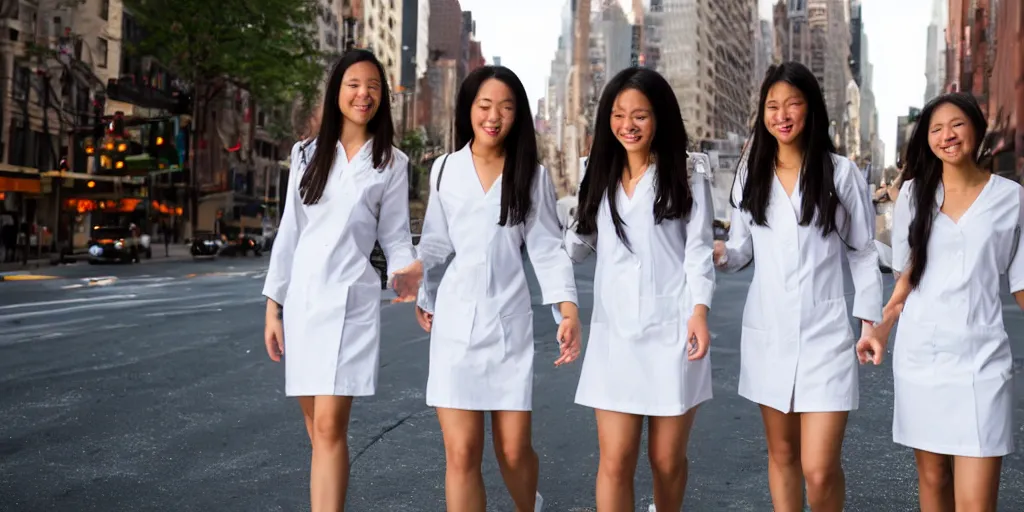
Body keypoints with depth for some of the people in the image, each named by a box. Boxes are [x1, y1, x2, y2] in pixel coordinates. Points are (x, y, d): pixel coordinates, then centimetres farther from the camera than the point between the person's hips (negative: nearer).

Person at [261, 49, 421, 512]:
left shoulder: (391, 163, 4)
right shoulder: (307, 153, 9)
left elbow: (396, 238, 4)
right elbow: (289, 232, 9)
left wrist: (412, 282, -16)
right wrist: (273, 306, 6)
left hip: (351, 301, -3)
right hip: (302, 300, 3)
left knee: (330, 426, -12)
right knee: (318, 430, 9)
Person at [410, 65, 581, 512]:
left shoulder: (532, 175, 2)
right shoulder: (444, 169, 5)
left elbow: (547, 247, 0)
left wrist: (568, 308, -12)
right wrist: (420, 294, 17)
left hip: (509, 321, 0)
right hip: (455, 321, 1)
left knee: (514, 450, 4)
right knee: (461, 454, -5)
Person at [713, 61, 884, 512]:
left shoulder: (841, 173, -1)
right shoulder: (750, 174, 6)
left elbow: (863, 252, 3)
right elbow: (742, 249, 7)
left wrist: (870, 324, -2)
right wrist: (716, 252, -15)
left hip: (825, 333, -3)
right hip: (767, 331, 3)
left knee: (819, 470, -7)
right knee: (781, 454, 13)